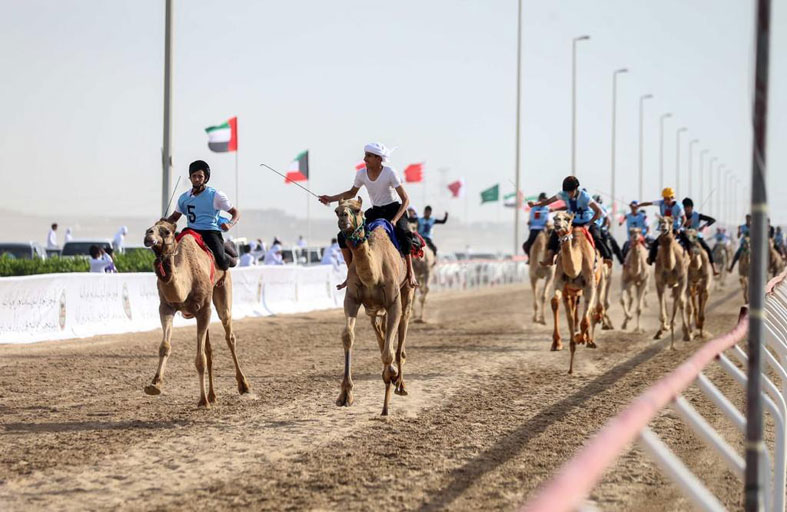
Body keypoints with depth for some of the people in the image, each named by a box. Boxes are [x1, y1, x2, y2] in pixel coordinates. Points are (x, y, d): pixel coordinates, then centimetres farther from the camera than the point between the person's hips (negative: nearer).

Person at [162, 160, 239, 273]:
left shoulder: (216, 195, -1)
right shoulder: (184, 198, 12)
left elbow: (235, 213, 4)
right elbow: (174, 218, 25)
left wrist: (230, 224, -18)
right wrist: (165, 222, 1)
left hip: (211, 232, -4)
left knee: (222, 263, -25)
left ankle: (228, 258, 12)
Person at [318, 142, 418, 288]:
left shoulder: (389, 173, -20)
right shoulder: (361, 174, -7)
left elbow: (406, 199, -17)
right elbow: (352, 193, 13)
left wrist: (395, 220, -30)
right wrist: (331, 199, -1)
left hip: (393, 209, -5)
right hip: (374, 212, 5)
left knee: (403, 233, -38)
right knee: (343, 235, -8)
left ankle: (410, 272, -24)